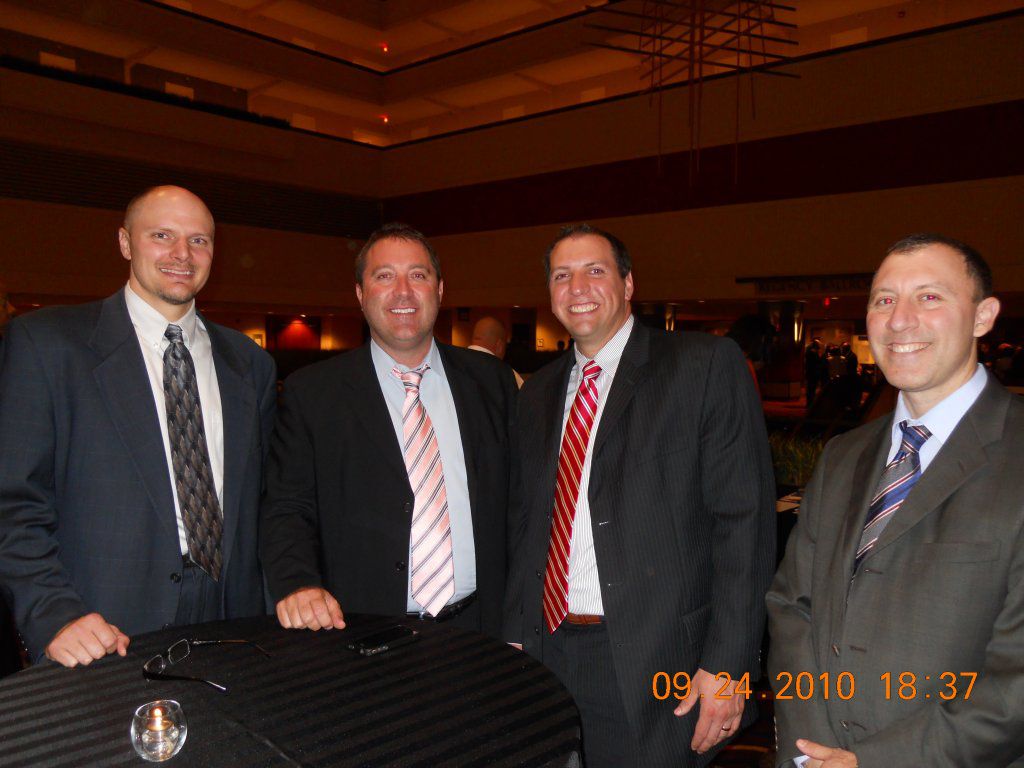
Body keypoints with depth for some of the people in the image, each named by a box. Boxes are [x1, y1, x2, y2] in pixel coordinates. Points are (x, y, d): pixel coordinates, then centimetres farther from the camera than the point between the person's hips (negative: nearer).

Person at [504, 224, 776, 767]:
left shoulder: (707, 366, -6)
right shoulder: (537, 393, 11)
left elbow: (744, 519, -10)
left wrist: (726, 663, -14)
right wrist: (515, 635, 7)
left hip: (656, 663, -4)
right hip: (547, 652, 5)